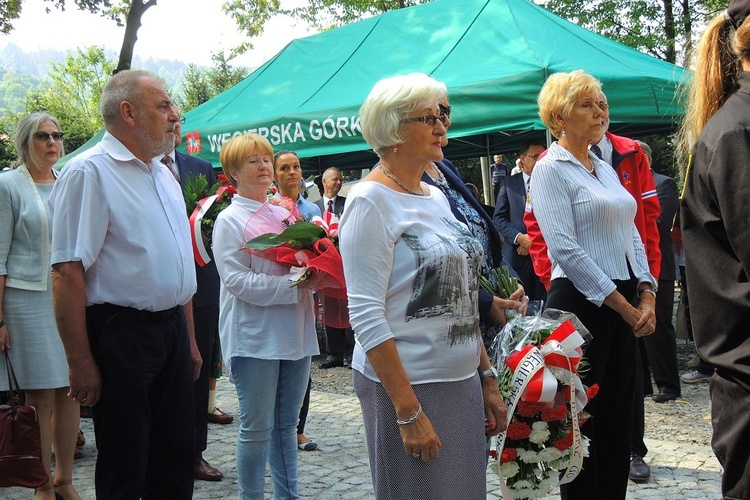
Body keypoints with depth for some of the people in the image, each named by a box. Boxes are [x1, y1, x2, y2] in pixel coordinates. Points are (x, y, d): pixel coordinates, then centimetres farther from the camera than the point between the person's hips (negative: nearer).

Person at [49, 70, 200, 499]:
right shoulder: (89, 173, -11)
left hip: (172, 330, 8)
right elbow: (68, 272, -17)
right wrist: (81, 362, -20)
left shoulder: (164, 176, 14)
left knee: (176, 464, 14)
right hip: (121, 332, -8)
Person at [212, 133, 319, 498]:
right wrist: (294, 286, -20)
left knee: (286, 425, 14)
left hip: (295, 333, 6)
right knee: (256, 428, 0)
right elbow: (237, 282, -15)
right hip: (255, 337, -6)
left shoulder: (285, 215, 13)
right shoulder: (229, 220, -5)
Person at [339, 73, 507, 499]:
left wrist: (487, 378, 13)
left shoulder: (437, 197, 11)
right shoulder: (372, 201, -12)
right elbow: (366, 316, -17)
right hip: (406, 385, -7)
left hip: (463, 384, 7)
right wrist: (408, 411, -19)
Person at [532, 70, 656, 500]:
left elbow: (630, 235, 17)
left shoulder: (605, 168, 17)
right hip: (580, 303, -8)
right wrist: (625, 307, -15)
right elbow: (566, 250, -16)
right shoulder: (550, 170, -7)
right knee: (583, 415, 0)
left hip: (625, 304, 8)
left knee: (619, 415, 11)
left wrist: (647, 296, 2)